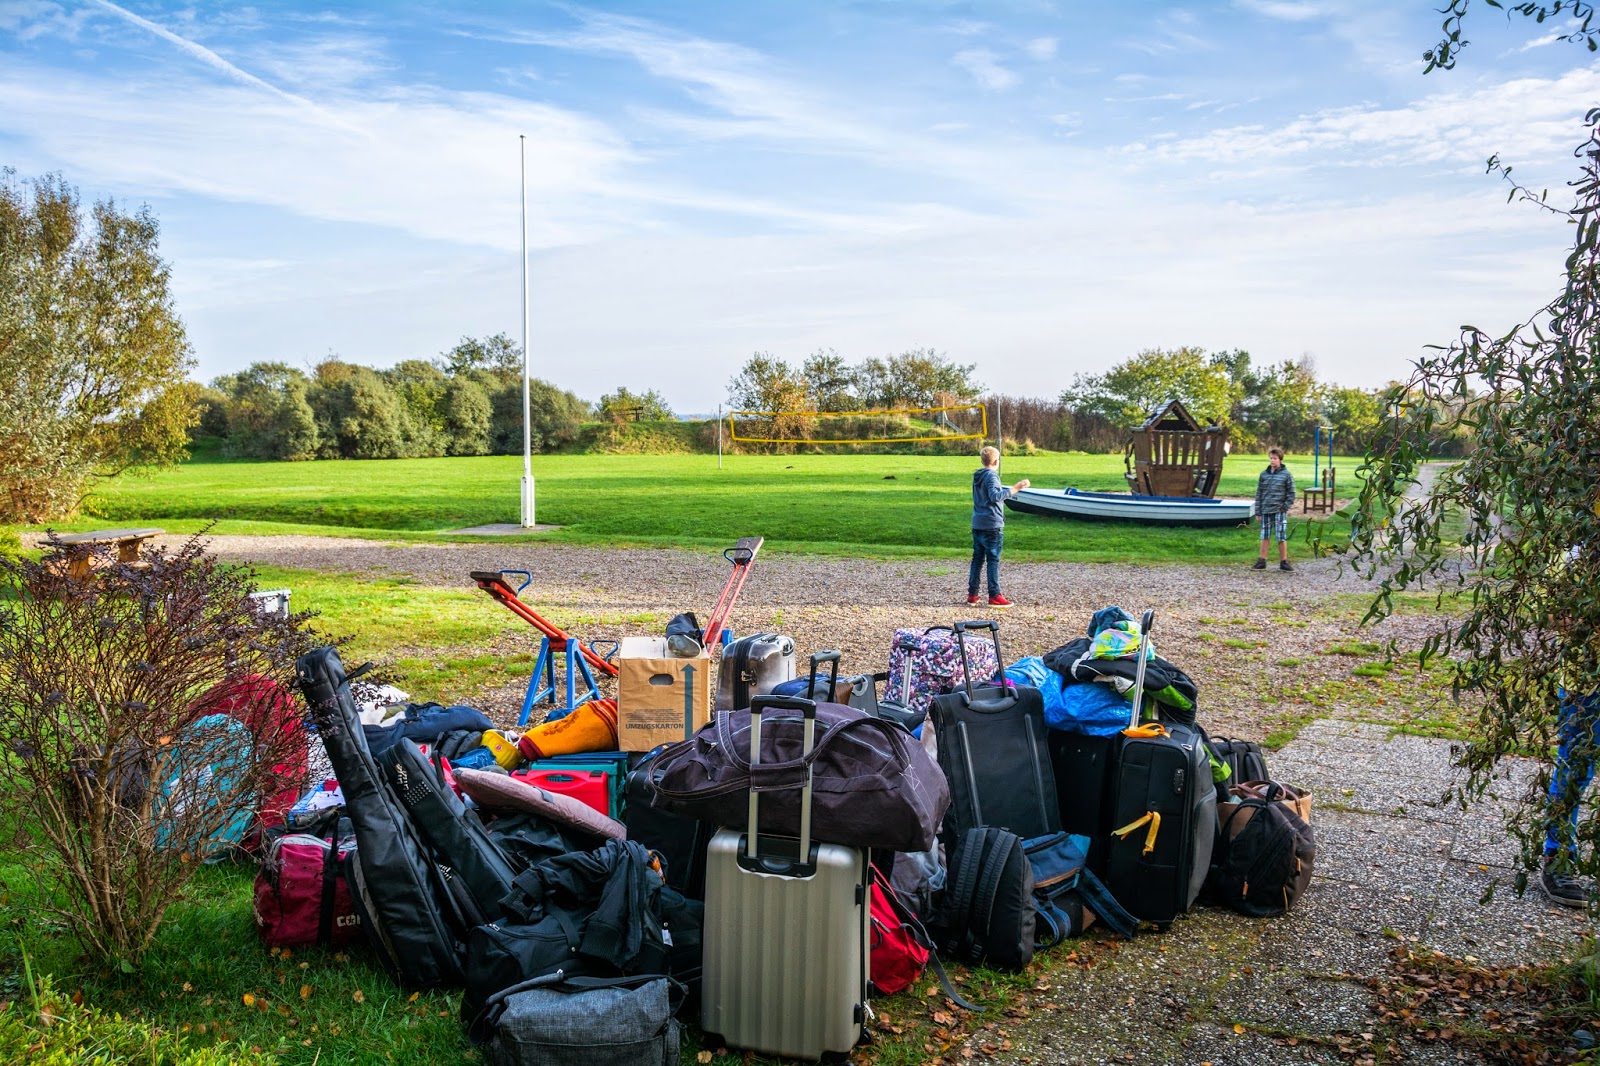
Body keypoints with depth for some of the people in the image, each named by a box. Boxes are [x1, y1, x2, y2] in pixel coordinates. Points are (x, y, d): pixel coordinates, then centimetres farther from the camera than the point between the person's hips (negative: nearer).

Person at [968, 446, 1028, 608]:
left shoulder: (977, 476, 13)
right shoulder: (991, 476, -13)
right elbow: (995, 496, -29)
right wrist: (1015, 488, -32)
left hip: (977, 524, 8)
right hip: (992, 525, -8)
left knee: (978, 559, 11)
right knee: (993, 560, -3)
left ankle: (972, 595, 12)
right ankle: (994, 596, -1)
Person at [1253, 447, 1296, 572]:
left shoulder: (1286, 475, -1)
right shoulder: (1264, 475, 7)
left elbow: (1291, 493, 2)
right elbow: (1259, 493, 10)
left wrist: (1285, 507, -9)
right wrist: (1258, 511, 6)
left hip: (1280, 511, -3)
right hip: (1266, 511, 3)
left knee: (1281, 537, 0)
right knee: (1264, 536, 8)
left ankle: (1283, 562, 8)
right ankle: (1262, 561, 14)